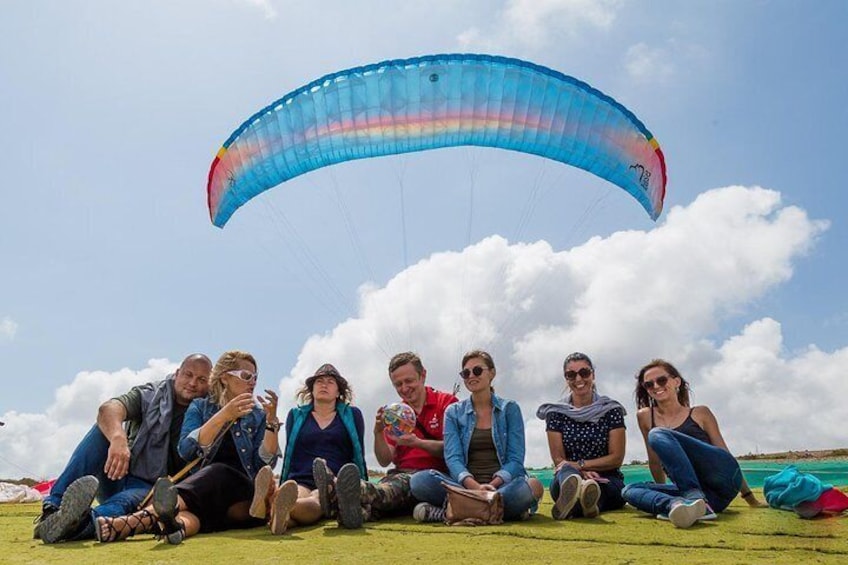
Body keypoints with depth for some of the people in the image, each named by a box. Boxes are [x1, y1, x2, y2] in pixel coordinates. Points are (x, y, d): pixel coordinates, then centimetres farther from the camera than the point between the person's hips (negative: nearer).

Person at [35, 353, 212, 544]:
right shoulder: (149, 394, -1)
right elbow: (108, 409, -21)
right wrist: (118, 437, -43)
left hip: (149, 487, -1)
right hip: (116, 474, 1)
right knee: (107, 428, -22)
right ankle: (53, 505, -32)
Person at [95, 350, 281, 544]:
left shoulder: (258, 416, 15)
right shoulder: (200, 407, 14)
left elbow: (266, 463, 2)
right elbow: (187, 450, -5)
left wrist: (271, 420, -10)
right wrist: (224, 416, -15)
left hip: (242, 495, -1)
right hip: (203, 490, 1)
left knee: (217, 471, -35)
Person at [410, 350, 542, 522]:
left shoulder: (509, 409, 9)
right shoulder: (453, 412, 12)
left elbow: (515, 460, 1)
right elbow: (453, 458, -1)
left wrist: (492, 485, -18)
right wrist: (474, 486, -22)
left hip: (502, 484, -1)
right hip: (465, 485, 1)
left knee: (532, 486, -34)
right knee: (419, 481, -27)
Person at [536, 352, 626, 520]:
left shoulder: (611, 410, 7)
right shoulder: (556, 413, 8)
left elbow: (616, 458, 2)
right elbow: (558, 460, 2)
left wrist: (580, 464, -11)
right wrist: (582, 472, -20)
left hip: (607, 481, 1)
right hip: (566, 476, -1)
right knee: (566, 471, -39)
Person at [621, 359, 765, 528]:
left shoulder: (700, 413, 11)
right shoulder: (645, 416, 13)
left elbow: (725, 452, 15)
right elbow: (654, 461, 22)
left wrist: (750, 498, 18)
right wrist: (663, 492, 25)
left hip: (724, 479, -3)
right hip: (689, 488, 3)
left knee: (658, 435, -22)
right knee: (629, 490, -20)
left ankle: (695, 499, -37)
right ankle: (674, 504, -46)